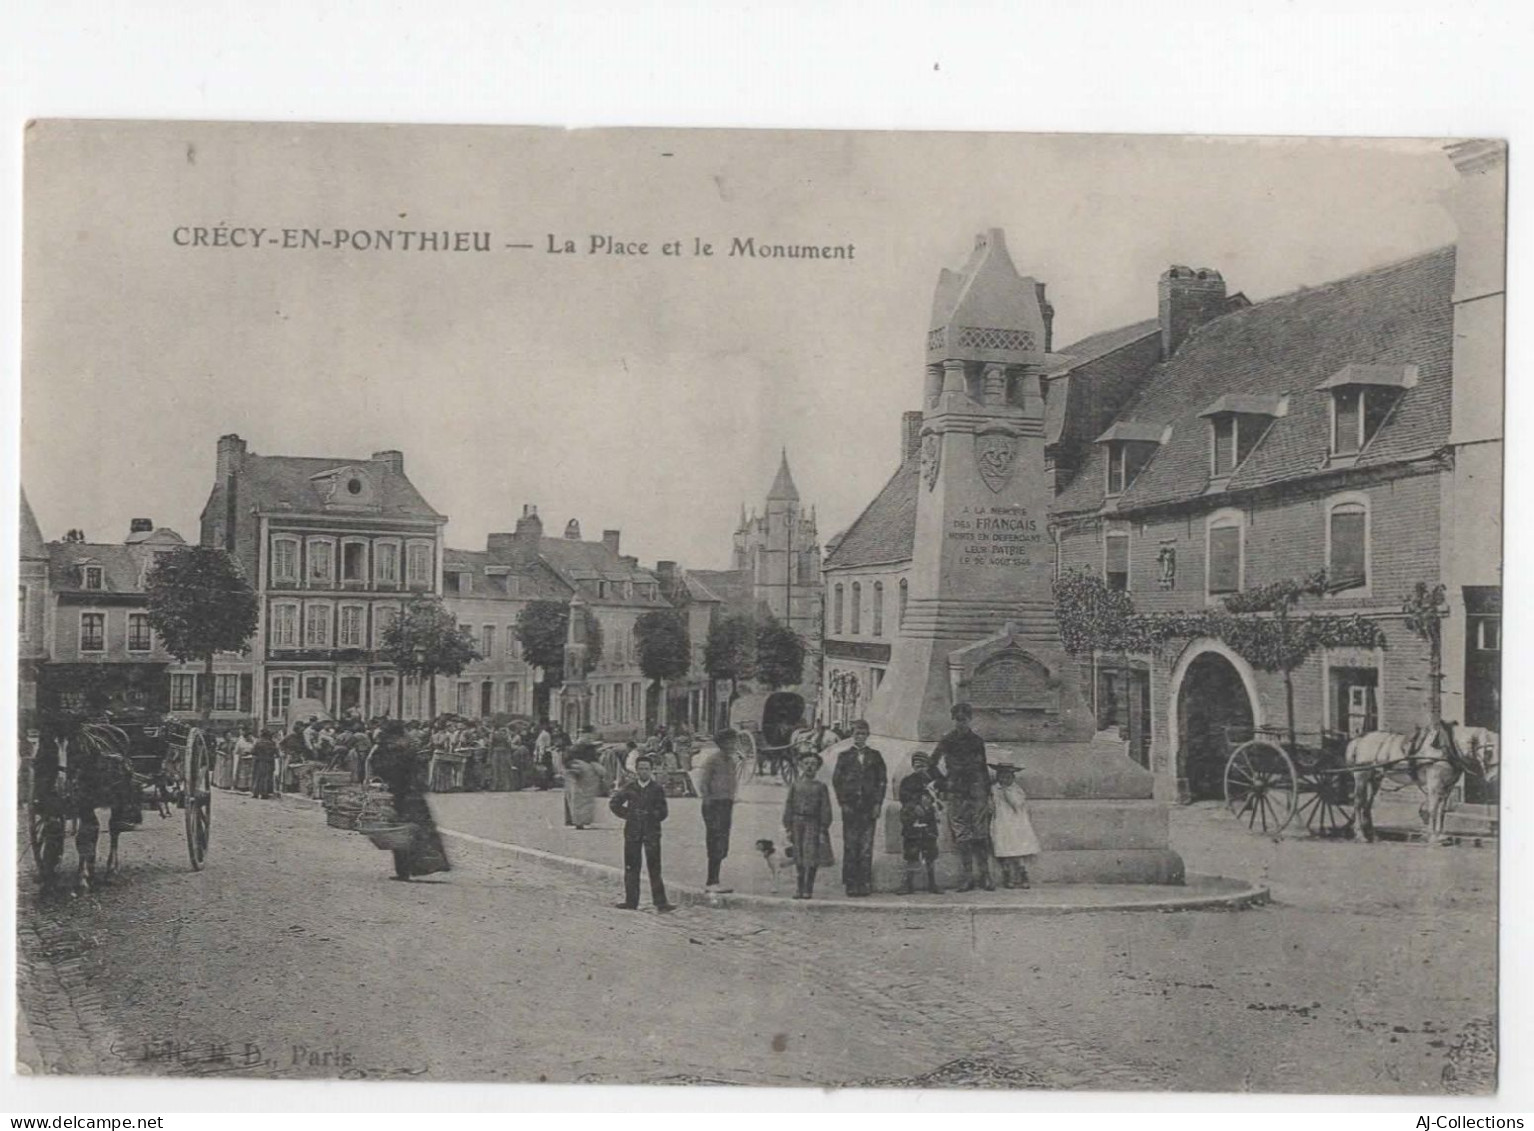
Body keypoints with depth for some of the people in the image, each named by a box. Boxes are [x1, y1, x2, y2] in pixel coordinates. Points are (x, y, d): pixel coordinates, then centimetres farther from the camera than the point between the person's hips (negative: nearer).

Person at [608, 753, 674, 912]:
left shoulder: (657, 789, 1)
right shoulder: (630, 788, 6)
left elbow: (662, 813, 1)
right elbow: (614, 803, 13)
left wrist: (648, 815, -7)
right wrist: (627, 814, 6)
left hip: (651, 833, -2)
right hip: (632, 833, 2)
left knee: (654, 868, -4)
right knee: (631, 868, 6)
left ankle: (660, 902, -2)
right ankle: (631, 902, 14)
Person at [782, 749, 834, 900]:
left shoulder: (821, 787, 4)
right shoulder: (795, 785, 9)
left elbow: (825, 809, 2)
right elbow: (789, 805, 9)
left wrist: (823, 829, -5)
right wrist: (788, 826, 2)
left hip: (813, 824, -2)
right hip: (797, 821, 2)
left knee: (811, 857, -7)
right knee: (799, 858, 4)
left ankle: (808, 889, -1)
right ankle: (800, 889, 12)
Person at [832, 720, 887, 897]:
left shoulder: (875, 756, 11)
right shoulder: (845, 756, 10)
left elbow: (882, 781, 9)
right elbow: (836, 781, 7)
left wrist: (878, 804, 0)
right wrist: (843, 803, -2)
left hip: (869, 807, 1)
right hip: (850, 807, 0)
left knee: (866, 847, -3)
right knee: (850, 846, -4)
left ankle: (865, 883, -1)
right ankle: (851, 884, -2)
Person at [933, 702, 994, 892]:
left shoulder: (977, 741, 11)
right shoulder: (946, 741, 9)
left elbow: (984, 769, 15)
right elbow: (932, 763, 6)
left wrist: (989, 795, 11)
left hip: (977, 790, 0)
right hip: (957, 792, 0)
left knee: (981, 835, -4)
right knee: (962, 835, -2)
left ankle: (985, 876, -1)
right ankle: (968, 878, 0)